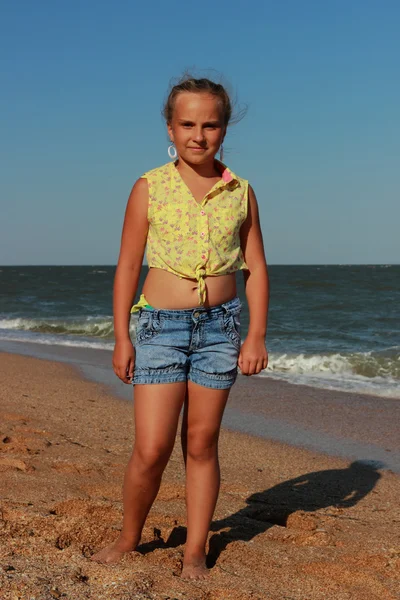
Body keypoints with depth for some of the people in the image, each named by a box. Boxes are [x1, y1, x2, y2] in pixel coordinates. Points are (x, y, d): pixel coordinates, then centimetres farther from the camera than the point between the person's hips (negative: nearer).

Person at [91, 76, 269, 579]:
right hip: (161, 325, -2)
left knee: (201, 444, 8)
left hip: (220, 326, 2)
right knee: (151, 449, -5)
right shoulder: (149, 188, -1)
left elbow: (255, 267, 8)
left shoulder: (240, 192, 4)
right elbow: (127, 266, 1)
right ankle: (128, 538, 20)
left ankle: (195, 552, 20)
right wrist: (121, 338, -3)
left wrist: (256, 334, 0)